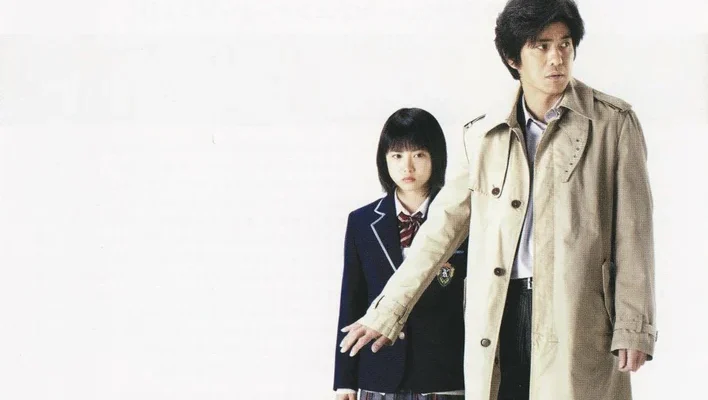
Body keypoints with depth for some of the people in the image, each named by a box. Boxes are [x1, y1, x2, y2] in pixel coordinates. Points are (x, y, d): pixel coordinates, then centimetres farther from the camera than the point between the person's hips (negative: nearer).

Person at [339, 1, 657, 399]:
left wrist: (633, 328, -7)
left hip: (578, 315, -2)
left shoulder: (613, 123, 3)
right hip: (499, 316, 3)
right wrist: (388, 312, 14)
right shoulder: (485, 134, 11)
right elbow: (444, 224, 15)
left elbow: (632, 231, 0)